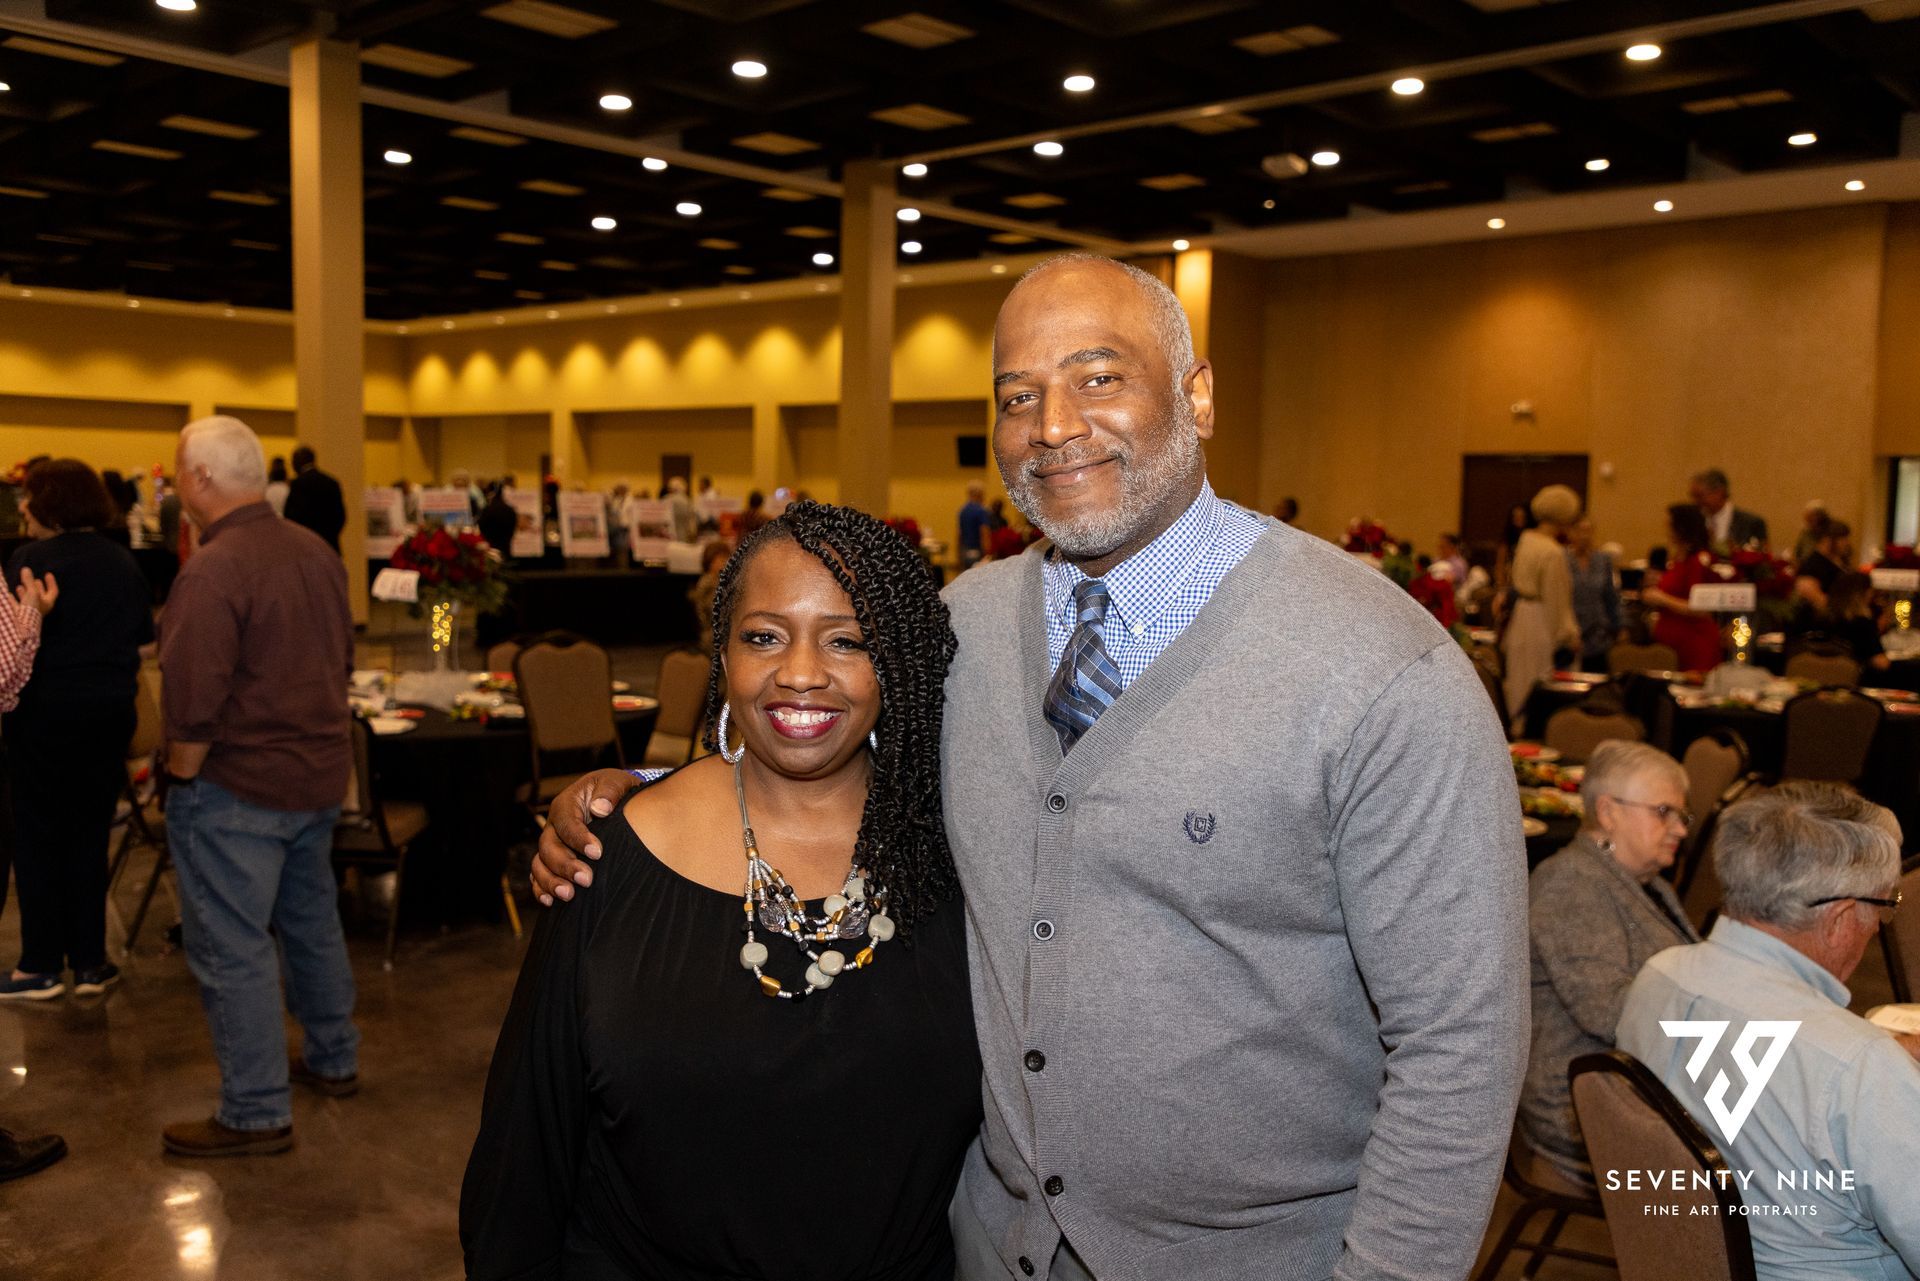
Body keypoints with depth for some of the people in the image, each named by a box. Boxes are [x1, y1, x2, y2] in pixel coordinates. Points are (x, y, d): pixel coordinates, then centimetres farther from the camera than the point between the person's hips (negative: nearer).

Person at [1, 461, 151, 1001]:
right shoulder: (122, 562, 3)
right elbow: (145, 631, 12)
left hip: (47, 709, -4)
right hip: (110, 711, 4)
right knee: (89, 834, 12)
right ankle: (90, 962, 15)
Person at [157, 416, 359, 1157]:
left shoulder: (213, 571, -21)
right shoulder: (317, 553, 5)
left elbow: (193, 700, -24)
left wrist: (181, 777, -9)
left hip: (238, 787, -8)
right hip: (320, 772, 8)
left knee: (231, 949, 3)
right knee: (312, 920, 21)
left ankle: (256, 1114, 11)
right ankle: (333, 1060, 35)